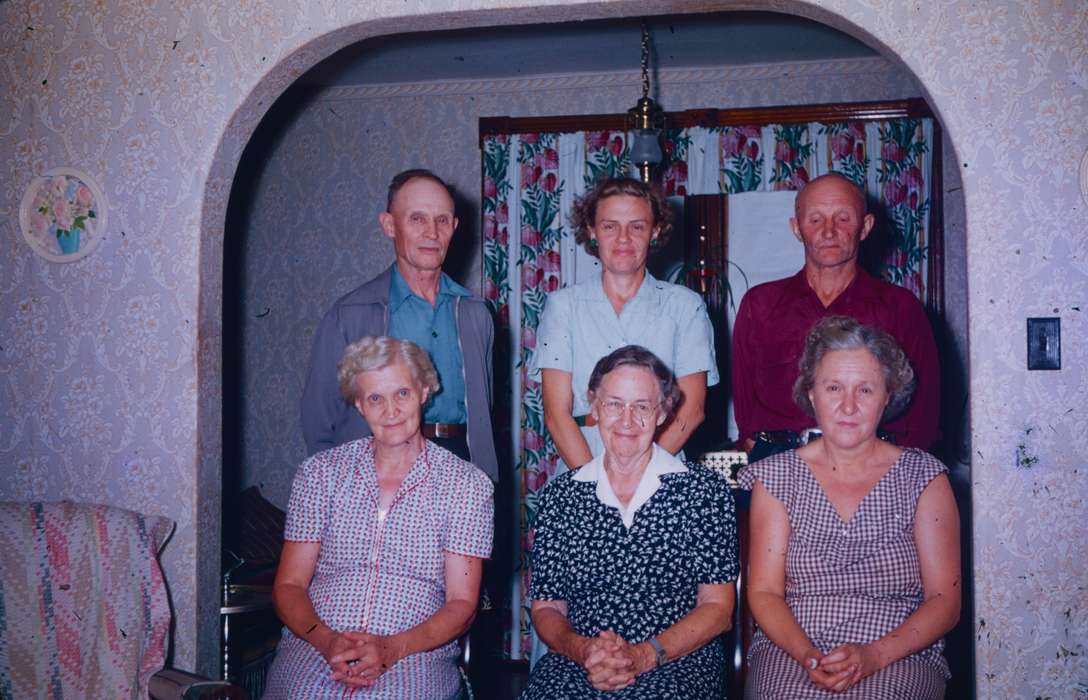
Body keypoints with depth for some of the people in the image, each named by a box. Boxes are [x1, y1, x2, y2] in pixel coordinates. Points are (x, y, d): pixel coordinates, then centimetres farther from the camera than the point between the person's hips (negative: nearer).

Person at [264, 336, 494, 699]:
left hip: (415, 659, -1)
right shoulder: (320, 473, 11)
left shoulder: (467, 484, 5)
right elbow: (288, 586, 8)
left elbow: (462, 603, 2)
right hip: (312, 652, 1)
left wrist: (393, 648, -15)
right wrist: (327, 640, -12)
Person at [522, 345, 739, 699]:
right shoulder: (559, 496, 9)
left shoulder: (705, 490, 4)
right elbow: (546, 607, 10)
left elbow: (717, 607, 1)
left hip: (678, 666, -1)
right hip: (575, 666, 1)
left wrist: (643, 656, -13)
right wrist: (582, 650, -11)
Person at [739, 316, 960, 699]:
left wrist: (875, 655, -13)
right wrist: (806, 654, -15)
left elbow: (944, 600, 2)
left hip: (900, 659, 0)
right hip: (789, 657, 1)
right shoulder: (777, 477, 7)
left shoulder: (923, 477, 5)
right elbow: (764, 592, 3)